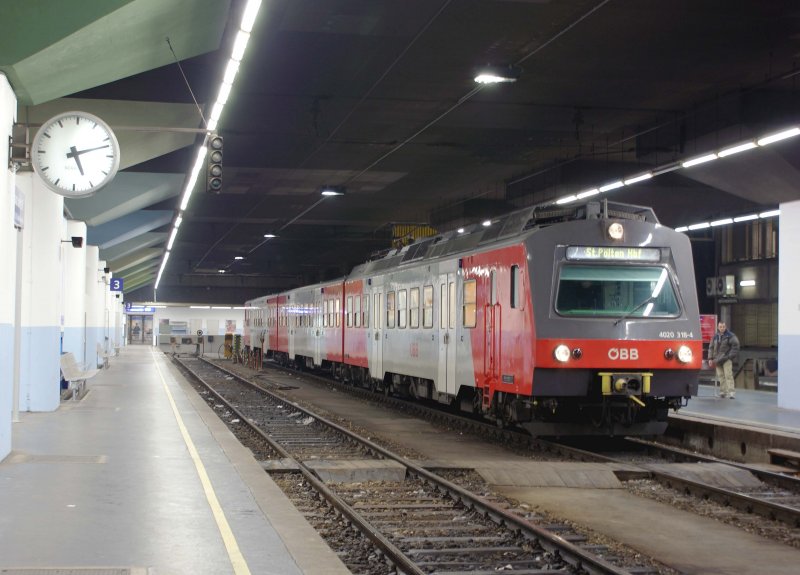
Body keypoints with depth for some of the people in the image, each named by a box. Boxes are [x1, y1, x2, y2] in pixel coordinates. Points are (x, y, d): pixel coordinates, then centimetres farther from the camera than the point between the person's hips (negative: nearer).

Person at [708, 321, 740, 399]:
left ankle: (731, 392, -18)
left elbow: (735, 345, -5)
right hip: (718, 359, 5)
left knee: (728, 375, -13)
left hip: (726, 359, -5)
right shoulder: (715, 336, 12)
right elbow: (711, 348, 16)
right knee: (721, 375, 6)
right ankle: (723, 391, 13)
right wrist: (710, 358, 10)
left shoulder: (730, 336, -3)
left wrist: (731, 355, -9)